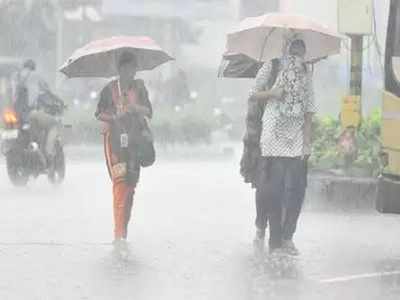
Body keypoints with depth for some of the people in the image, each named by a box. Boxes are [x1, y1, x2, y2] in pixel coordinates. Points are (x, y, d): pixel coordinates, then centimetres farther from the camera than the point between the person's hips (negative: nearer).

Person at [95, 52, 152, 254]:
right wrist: (113, 117, -17)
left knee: (131, 185, 5)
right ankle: (119, 234, -22)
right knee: (120, 183, -16)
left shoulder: (139, 87, 12)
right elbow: (99, 113, 3)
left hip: (134, 140, 4)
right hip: (115, 138, -4)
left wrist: (137, 108, -15)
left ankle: (123, 233, 15)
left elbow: (149, 112, 6)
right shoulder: (110, 89, 3)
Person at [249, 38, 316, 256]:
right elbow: (253, 94, 7)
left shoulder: (306, 72, 11)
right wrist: (273, 93, -12)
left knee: (296, 188, -5)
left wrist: (307, 139, 2)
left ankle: (287, 237, 1)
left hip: (297, 136, 3)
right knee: (273, 187, -5)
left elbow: (309, 107, 9)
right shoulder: (271, 68, 3)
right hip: (274, 134, -3)